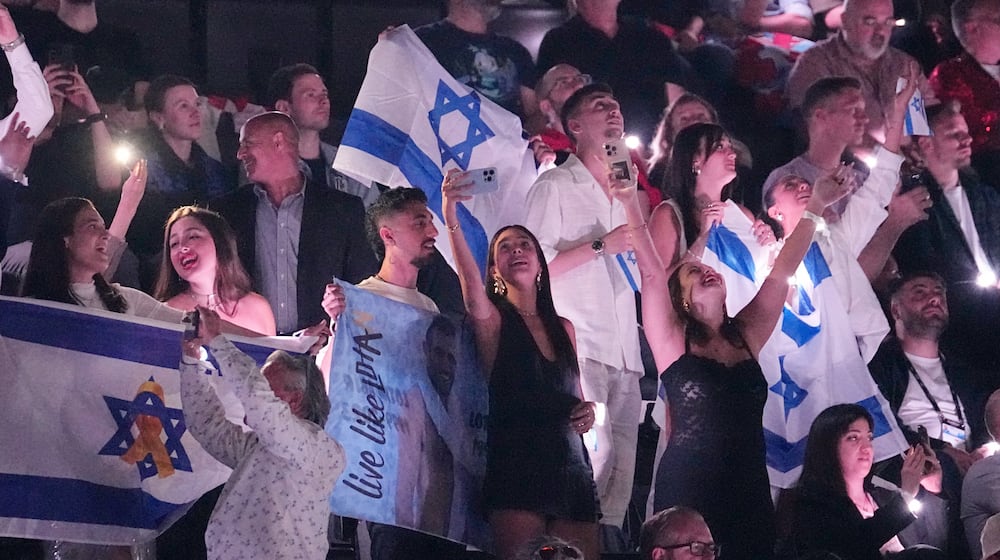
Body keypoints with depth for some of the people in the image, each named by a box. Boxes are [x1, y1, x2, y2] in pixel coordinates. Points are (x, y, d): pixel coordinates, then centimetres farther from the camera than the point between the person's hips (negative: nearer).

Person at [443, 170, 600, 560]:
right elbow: (472, 290, -20)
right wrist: (451, 221, -36)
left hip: (572, 470, 5)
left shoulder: (563, 328, 18)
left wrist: (587, 413, 4)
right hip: (516, 468, -5)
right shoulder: (493, 320, 2)